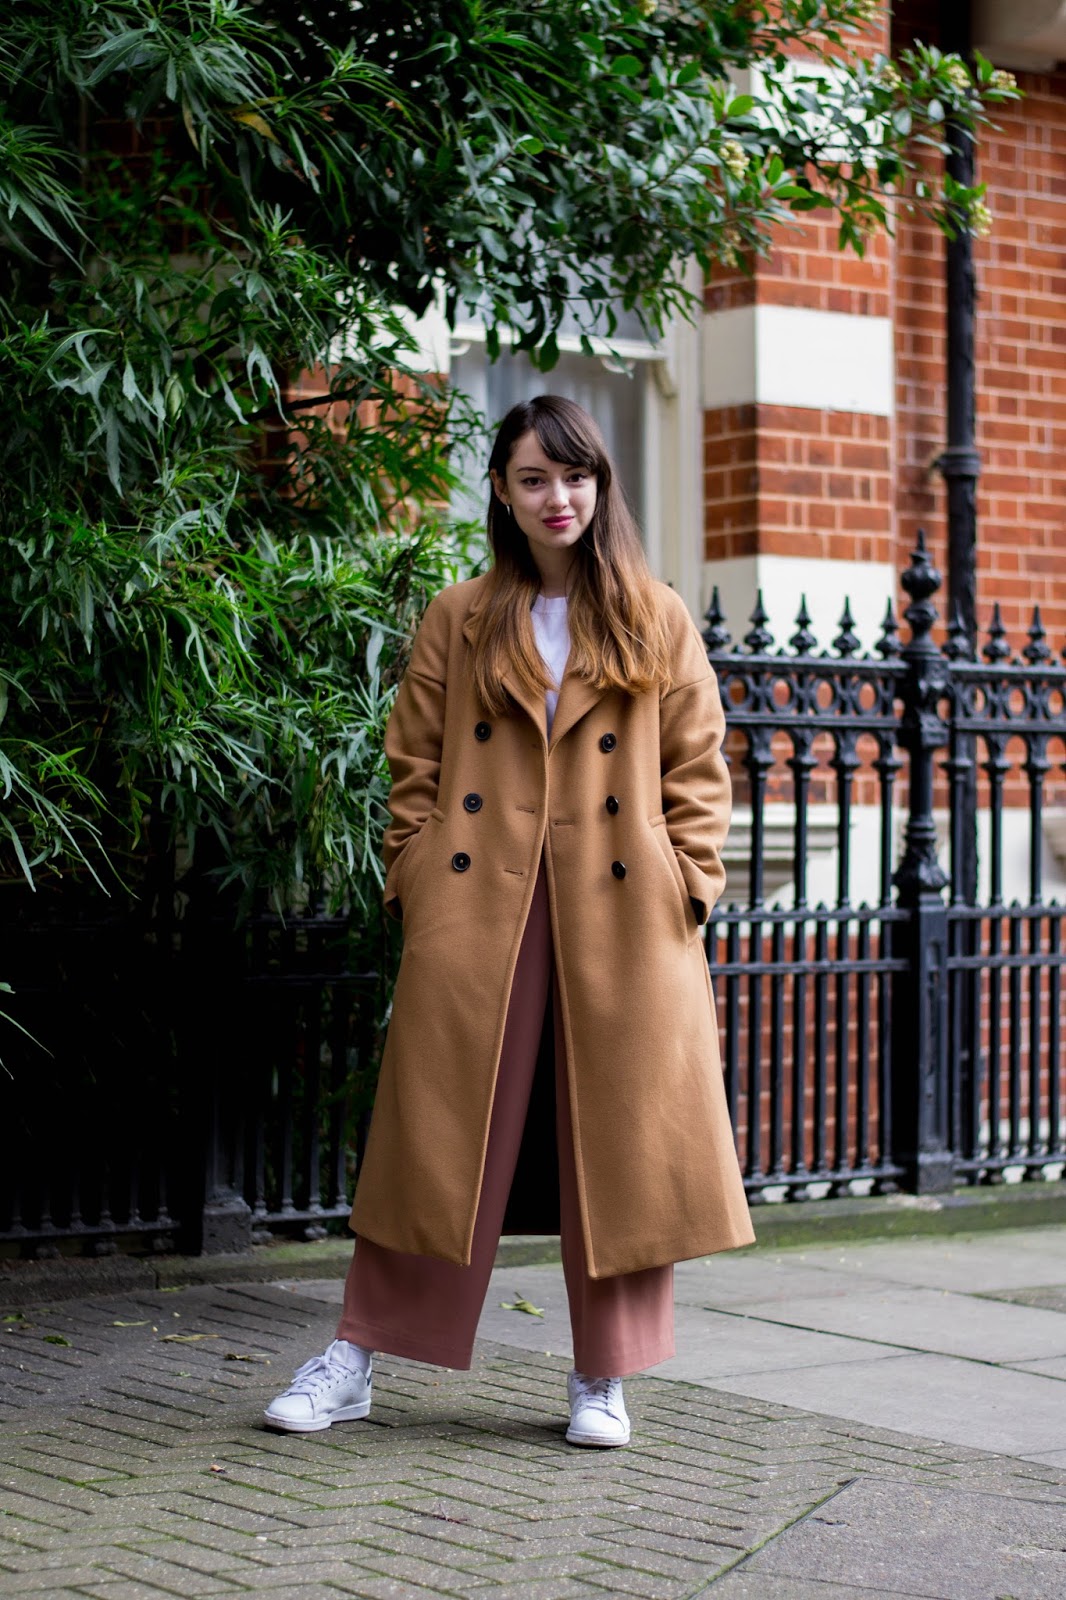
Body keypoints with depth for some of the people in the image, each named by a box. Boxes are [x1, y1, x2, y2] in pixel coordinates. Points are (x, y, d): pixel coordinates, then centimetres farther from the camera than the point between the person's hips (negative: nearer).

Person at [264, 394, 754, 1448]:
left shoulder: (657, 626, 9)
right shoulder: (458, 622, 10)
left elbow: (698, 769, 8)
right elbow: (414, 773, 10)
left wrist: (687, 883, -2)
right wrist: (416, 883, -1)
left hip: (620, 917, 0)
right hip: (476, 912, 0)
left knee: (616, 1141, 2)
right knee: (440, 1132, 1)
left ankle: (602, 1377, 14)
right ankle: (355, 1359, 10)